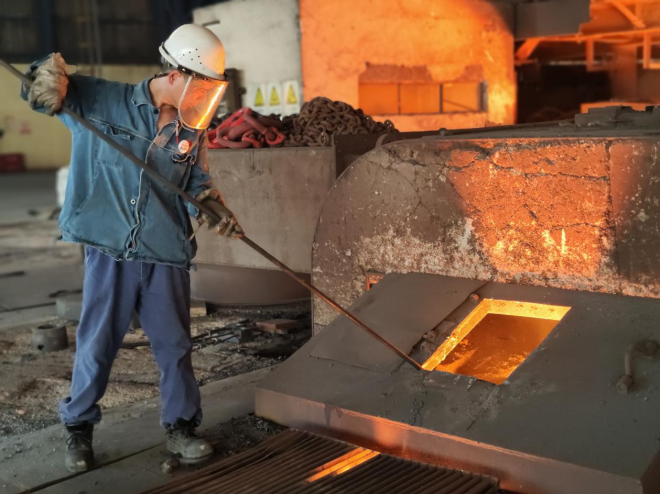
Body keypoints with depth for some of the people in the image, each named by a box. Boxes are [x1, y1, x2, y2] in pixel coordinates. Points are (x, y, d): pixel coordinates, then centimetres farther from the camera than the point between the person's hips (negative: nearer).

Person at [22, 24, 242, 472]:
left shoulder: (192, 129, 6)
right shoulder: (103, 101, -3)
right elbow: (50, 85, 5)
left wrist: (216, 209, -6)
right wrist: (52, 76, -19)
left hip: (167, 255, 3)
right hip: (110, 251, -3)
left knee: (175, 345, 10)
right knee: (97, 345, 8)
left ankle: (181, 426, 27)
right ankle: (79, 428, 29)